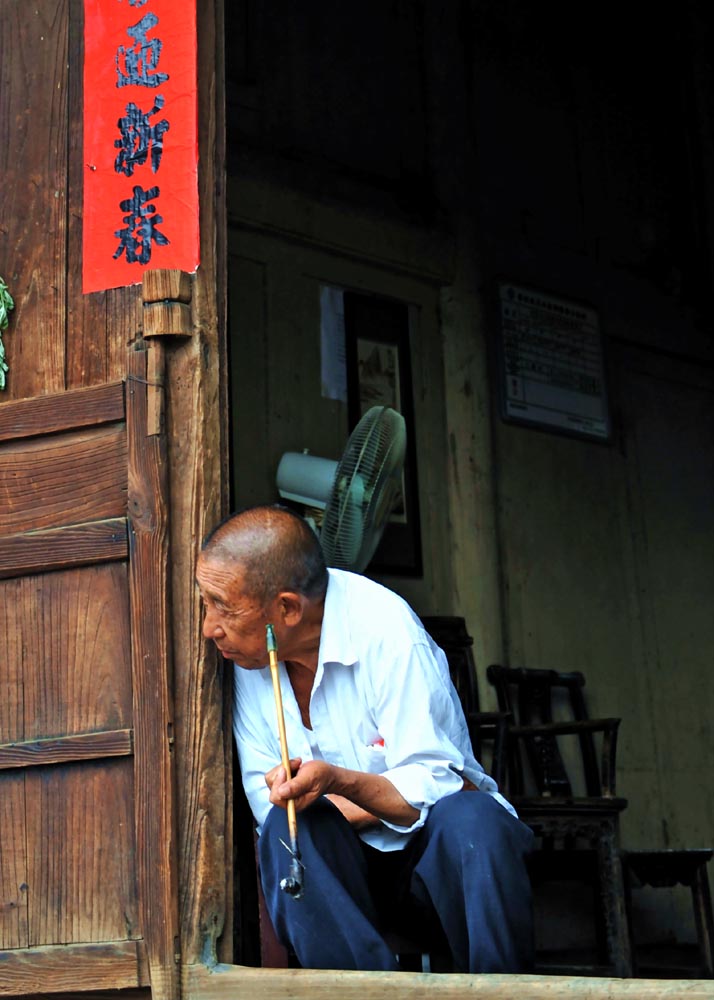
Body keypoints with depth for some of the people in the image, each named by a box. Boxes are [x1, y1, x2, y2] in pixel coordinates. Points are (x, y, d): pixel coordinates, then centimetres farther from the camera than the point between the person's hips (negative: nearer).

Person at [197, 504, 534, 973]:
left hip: (436, 848, -3)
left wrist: (339, 781, -38)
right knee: (288, 826, -28)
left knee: (471, 819, -35)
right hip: (341, 859, 3)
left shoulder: (388, 634, -18)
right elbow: (265, 800, -3)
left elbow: (435, 789, -20)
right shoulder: (247, 652, -3)